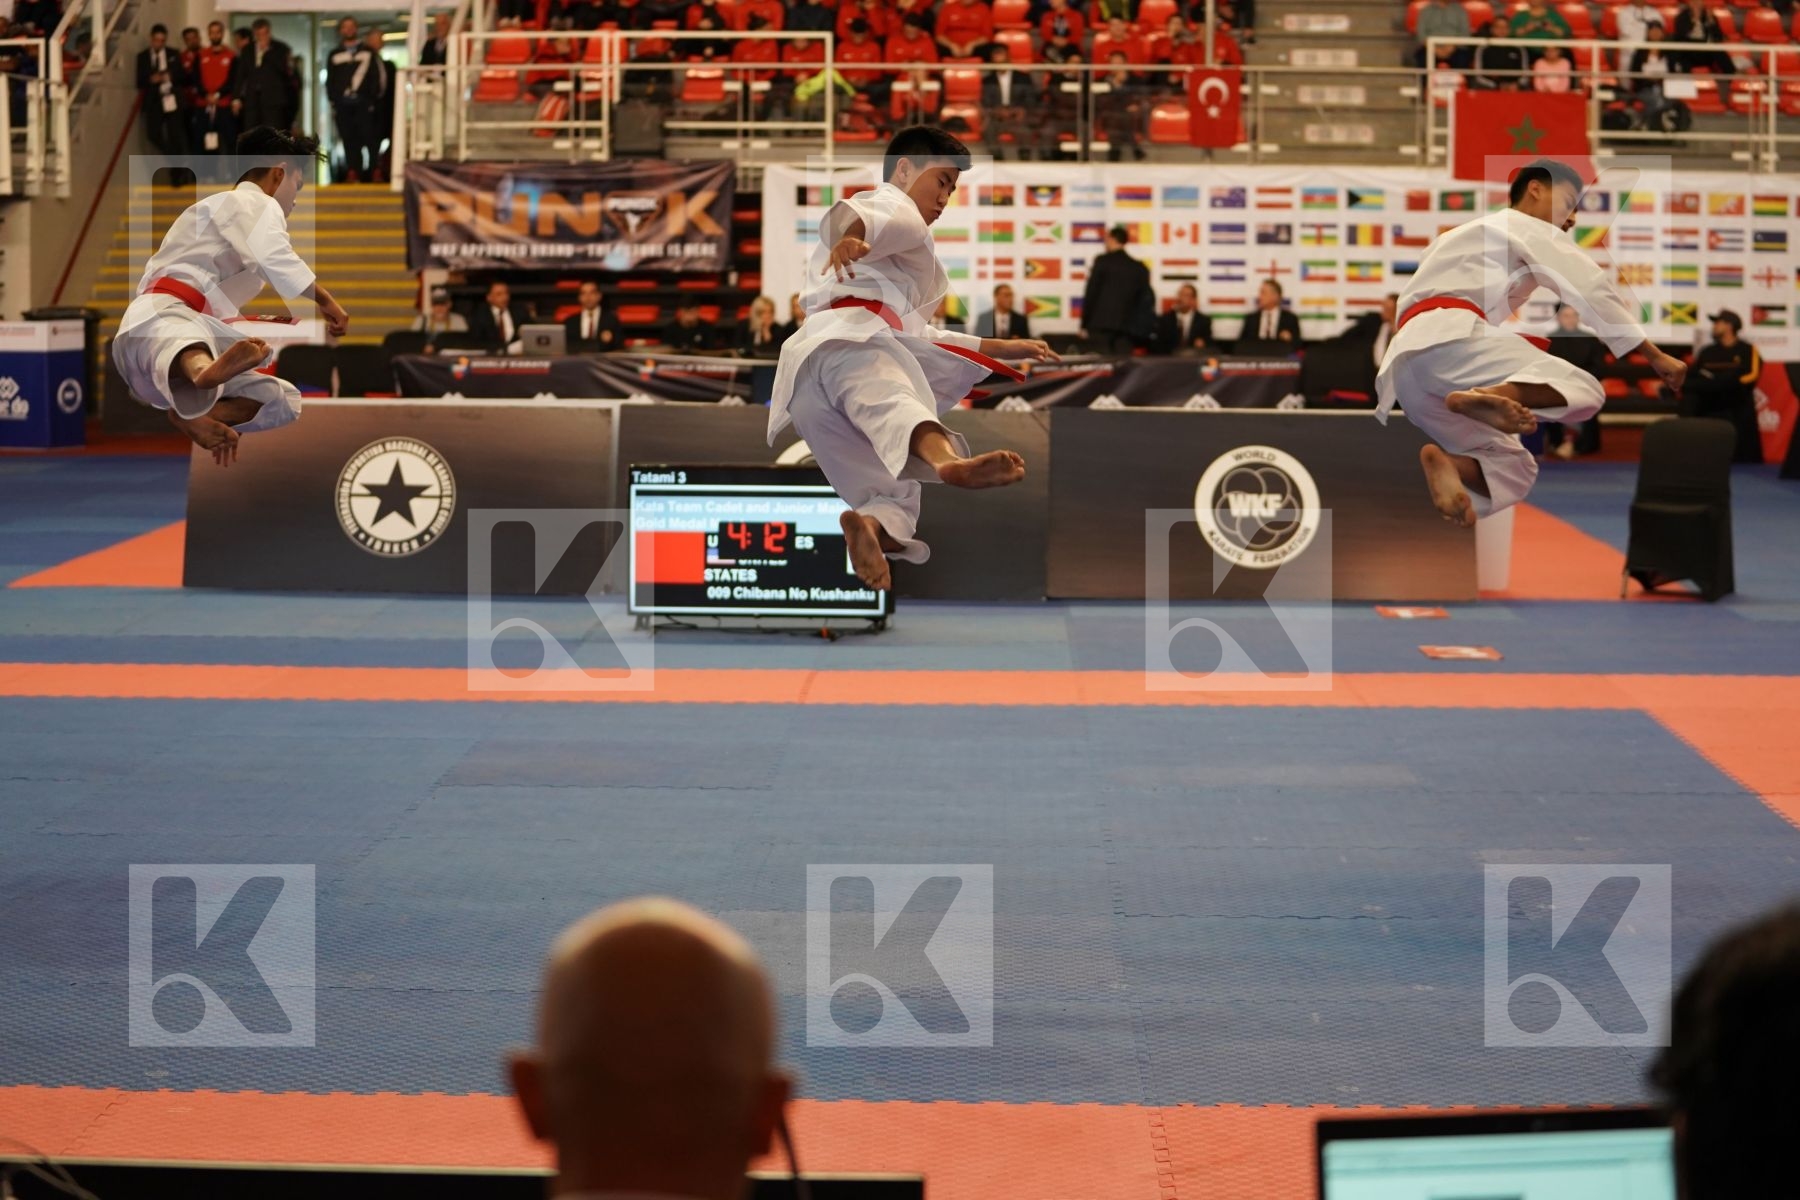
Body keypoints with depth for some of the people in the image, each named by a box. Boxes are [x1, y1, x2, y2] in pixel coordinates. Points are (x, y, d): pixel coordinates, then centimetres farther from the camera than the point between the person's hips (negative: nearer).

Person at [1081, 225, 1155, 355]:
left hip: (1101, 324, -4)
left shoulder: (1102, 261, -1)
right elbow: (1144, 299, 11)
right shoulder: (1139, 268, 12)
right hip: (1126, 327, 4)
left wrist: (1084, 324, 0)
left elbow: (1091, 293, -3)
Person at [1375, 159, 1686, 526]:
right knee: (1583, 391, -18)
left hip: (1405, 364, 8)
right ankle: (1488, 398, -44)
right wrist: (1656, 356, 5)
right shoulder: (1528, 229, 13)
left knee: (1514, 472, 9)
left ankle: (1445, 462, -23)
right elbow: (1592, 289, 4)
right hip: (1449, 339, -8)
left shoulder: (1475, 233, 39)